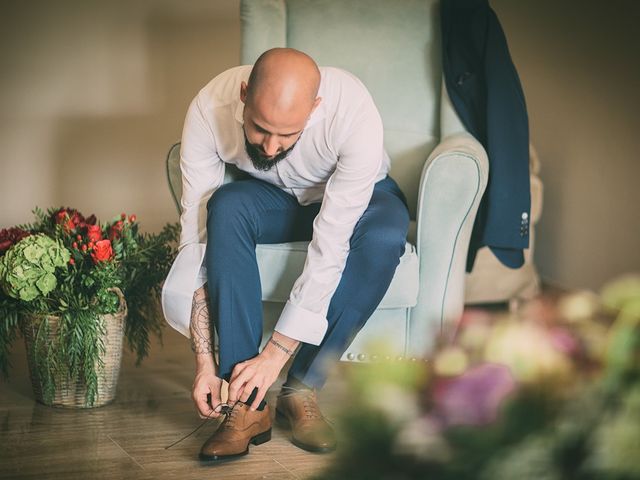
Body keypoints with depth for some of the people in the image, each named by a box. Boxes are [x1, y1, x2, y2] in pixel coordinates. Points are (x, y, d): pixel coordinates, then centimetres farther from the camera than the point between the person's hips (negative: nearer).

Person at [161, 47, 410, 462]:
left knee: (384, 236, -37)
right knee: (226, 207, -33)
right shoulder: (209, 110, -31)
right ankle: (246, 405, -30)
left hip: (355, 198, -2)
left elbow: (331, 247, -37)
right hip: (273, 197, 2)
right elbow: (197, 237, -29)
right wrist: (205, 362, -33)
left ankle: (302, 390, -23)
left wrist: (275, 354, -38)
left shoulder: (354, 113, -38)